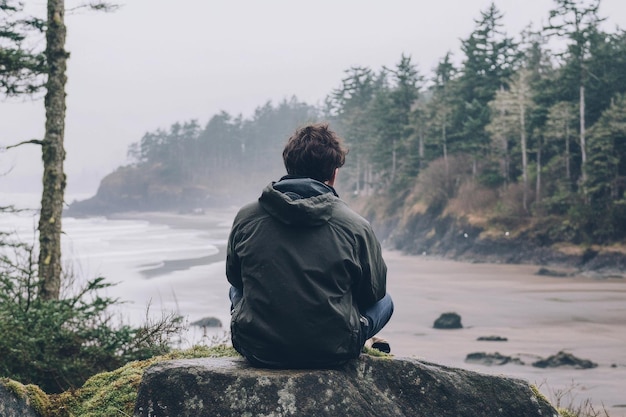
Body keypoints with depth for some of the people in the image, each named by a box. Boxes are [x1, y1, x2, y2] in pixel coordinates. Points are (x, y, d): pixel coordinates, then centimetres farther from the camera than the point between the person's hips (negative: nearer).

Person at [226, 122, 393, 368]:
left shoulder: (245, 218, -4)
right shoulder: (356, 225, -10)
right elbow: (374, 291, 5)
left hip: (258, 351, 2)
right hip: (331, 353, -2)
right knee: (384, 302, 25)